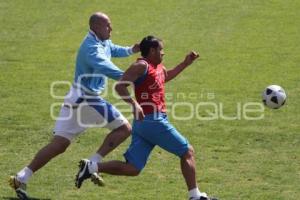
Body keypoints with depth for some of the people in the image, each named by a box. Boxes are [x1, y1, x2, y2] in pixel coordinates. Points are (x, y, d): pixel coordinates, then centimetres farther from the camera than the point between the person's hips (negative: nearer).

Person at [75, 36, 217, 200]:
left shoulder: (158, 67, 19)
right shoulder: (142, 66, -9)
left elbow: (167, 76, 44)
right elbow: (120, 86, -18)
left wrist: (185, 63, 34)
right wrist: (134, 104, -32)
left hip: (142, 124, 9)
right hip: (153, 120, -9)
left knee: (132, 169, 4)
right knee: (187, 152, 3)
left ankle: (90, 167, -3)